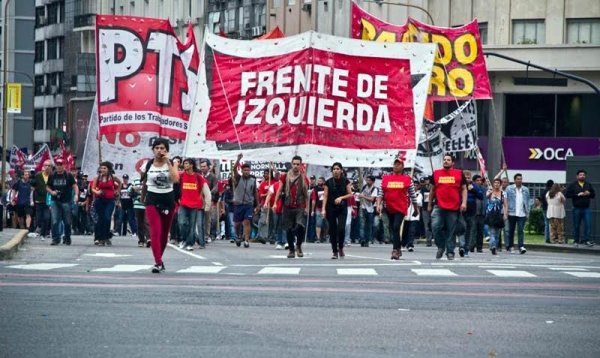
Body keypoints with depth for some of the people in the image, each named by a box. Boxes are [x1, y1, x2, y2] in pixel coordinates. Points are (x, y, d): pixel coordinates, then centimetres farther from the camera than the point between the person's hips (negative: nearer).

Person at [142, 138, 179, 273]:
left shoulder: (171, 163, -1)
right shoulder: (148, 165, 0)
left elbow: (175, 179, -19)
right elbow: (144, 183, 13)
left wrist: (168, 163, -18)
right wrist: (142, 198, 19)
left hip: (168, 199, 2)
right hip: (152, 199, -2)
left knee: (164, 233, 12)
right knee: (155, 231, -16)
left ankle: (159, 259, 29)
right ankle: (158, 262, -21)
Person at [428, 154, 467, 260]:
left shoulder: (459, 174, 7)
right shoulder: (436, 173, 11)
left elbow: (464, 189, 8)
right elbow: (432, 190, 18)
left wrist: (464, 202, -5)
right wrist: (430, 205, 18)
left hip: (453, 208, -1)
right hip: (439, 207, 1)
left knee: (451, 231, 3)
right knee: (435, 226, -14)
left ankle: (450, 252, 11)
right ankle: (441, 247, 6)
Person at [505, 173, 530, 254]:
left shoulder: (526, 190, 10)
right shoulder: (509, 189, 4)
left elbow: (527, 201, 12)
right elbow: (506, 201, 3)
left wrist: (527, 212, 6)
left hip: (522, 214, 1)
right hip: (512, 213, 0)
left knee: (521, 230, -9)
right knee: (511, 230, 8)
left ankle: (521, 247, -14)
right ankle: (510, 246, 18)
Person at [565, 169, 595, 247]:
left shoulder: (588, 184, 11)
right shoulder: (572, 185, 1)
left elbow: (593, 195, 15)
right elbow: (567, 195, -7)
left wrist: (589, 194, -7)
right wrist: (577, 195, -15)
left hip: (586, 208, 2)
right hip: (577, 208, -2)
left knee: (588, 224, -8)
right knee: (576, 226, 4)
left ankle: (586, 240, -4)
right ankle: (576, 241, 12)